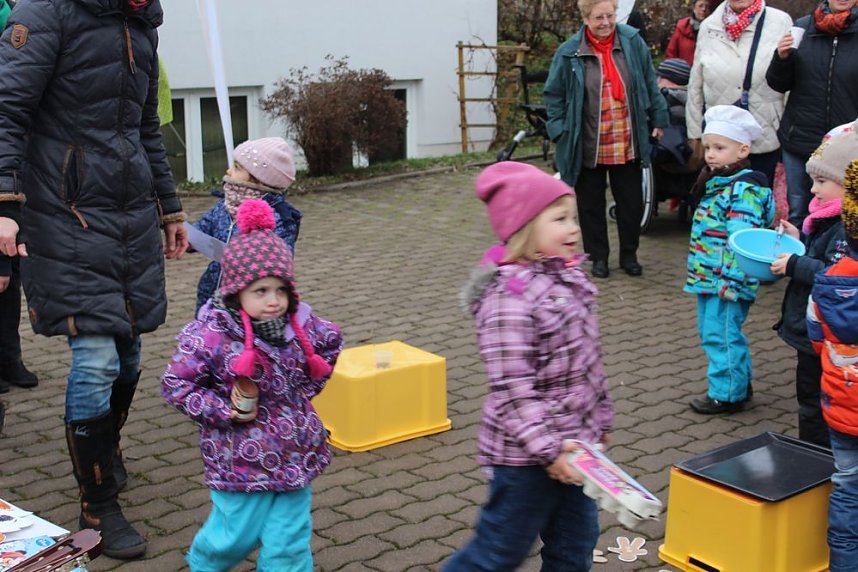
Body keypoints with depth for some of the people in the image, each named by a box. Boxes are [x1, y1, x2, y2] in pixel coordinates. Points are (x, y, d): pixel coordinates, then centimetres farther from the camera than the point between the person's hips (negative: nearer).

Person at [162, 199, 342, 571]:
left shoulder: (301, 323, -5)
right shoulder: (209, 335, -19)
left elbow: (331, 344, 17)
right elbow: (175, 386, -12)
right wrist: (223, 410, -19)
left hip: (294, 454, 4)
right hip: (240, 459, -3)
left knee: (289, 540, 9)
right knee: (237, 535, 13)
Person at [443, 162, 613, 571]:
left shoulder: (567, 277, 4)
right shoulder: (510, 298, -24)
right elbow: (512, 390, -26)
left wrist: (600, 418, 19)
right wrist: (546, 449, -27)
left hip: (573, 441, 9)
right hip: (527, 454, -9)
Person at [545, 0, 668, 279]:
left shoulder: (633, 42, -2)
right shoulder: (569, 53, -8)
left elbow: (650, 84, 7)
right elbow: (554, 96, 0)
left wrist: (658, 118, 8)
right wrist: (560, 132, -6)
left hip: (628, 145, 2)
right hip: (587, 147, -1)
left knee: (632, 202, 10)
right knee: (592, 204, 9)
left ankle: (629, 255, 26)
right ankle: (599, 256, 24)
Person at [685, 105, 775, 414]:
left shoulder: (744, 189, -18)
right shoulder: (716, 183, 13)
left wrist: (729, 281, -25)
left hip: (726, 280, -10)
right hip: (707, 278, 10)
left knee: (721, 335, -2)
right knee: (711, 332, 19)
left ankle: (727, 394, 11)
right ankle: (739, 383, 33)